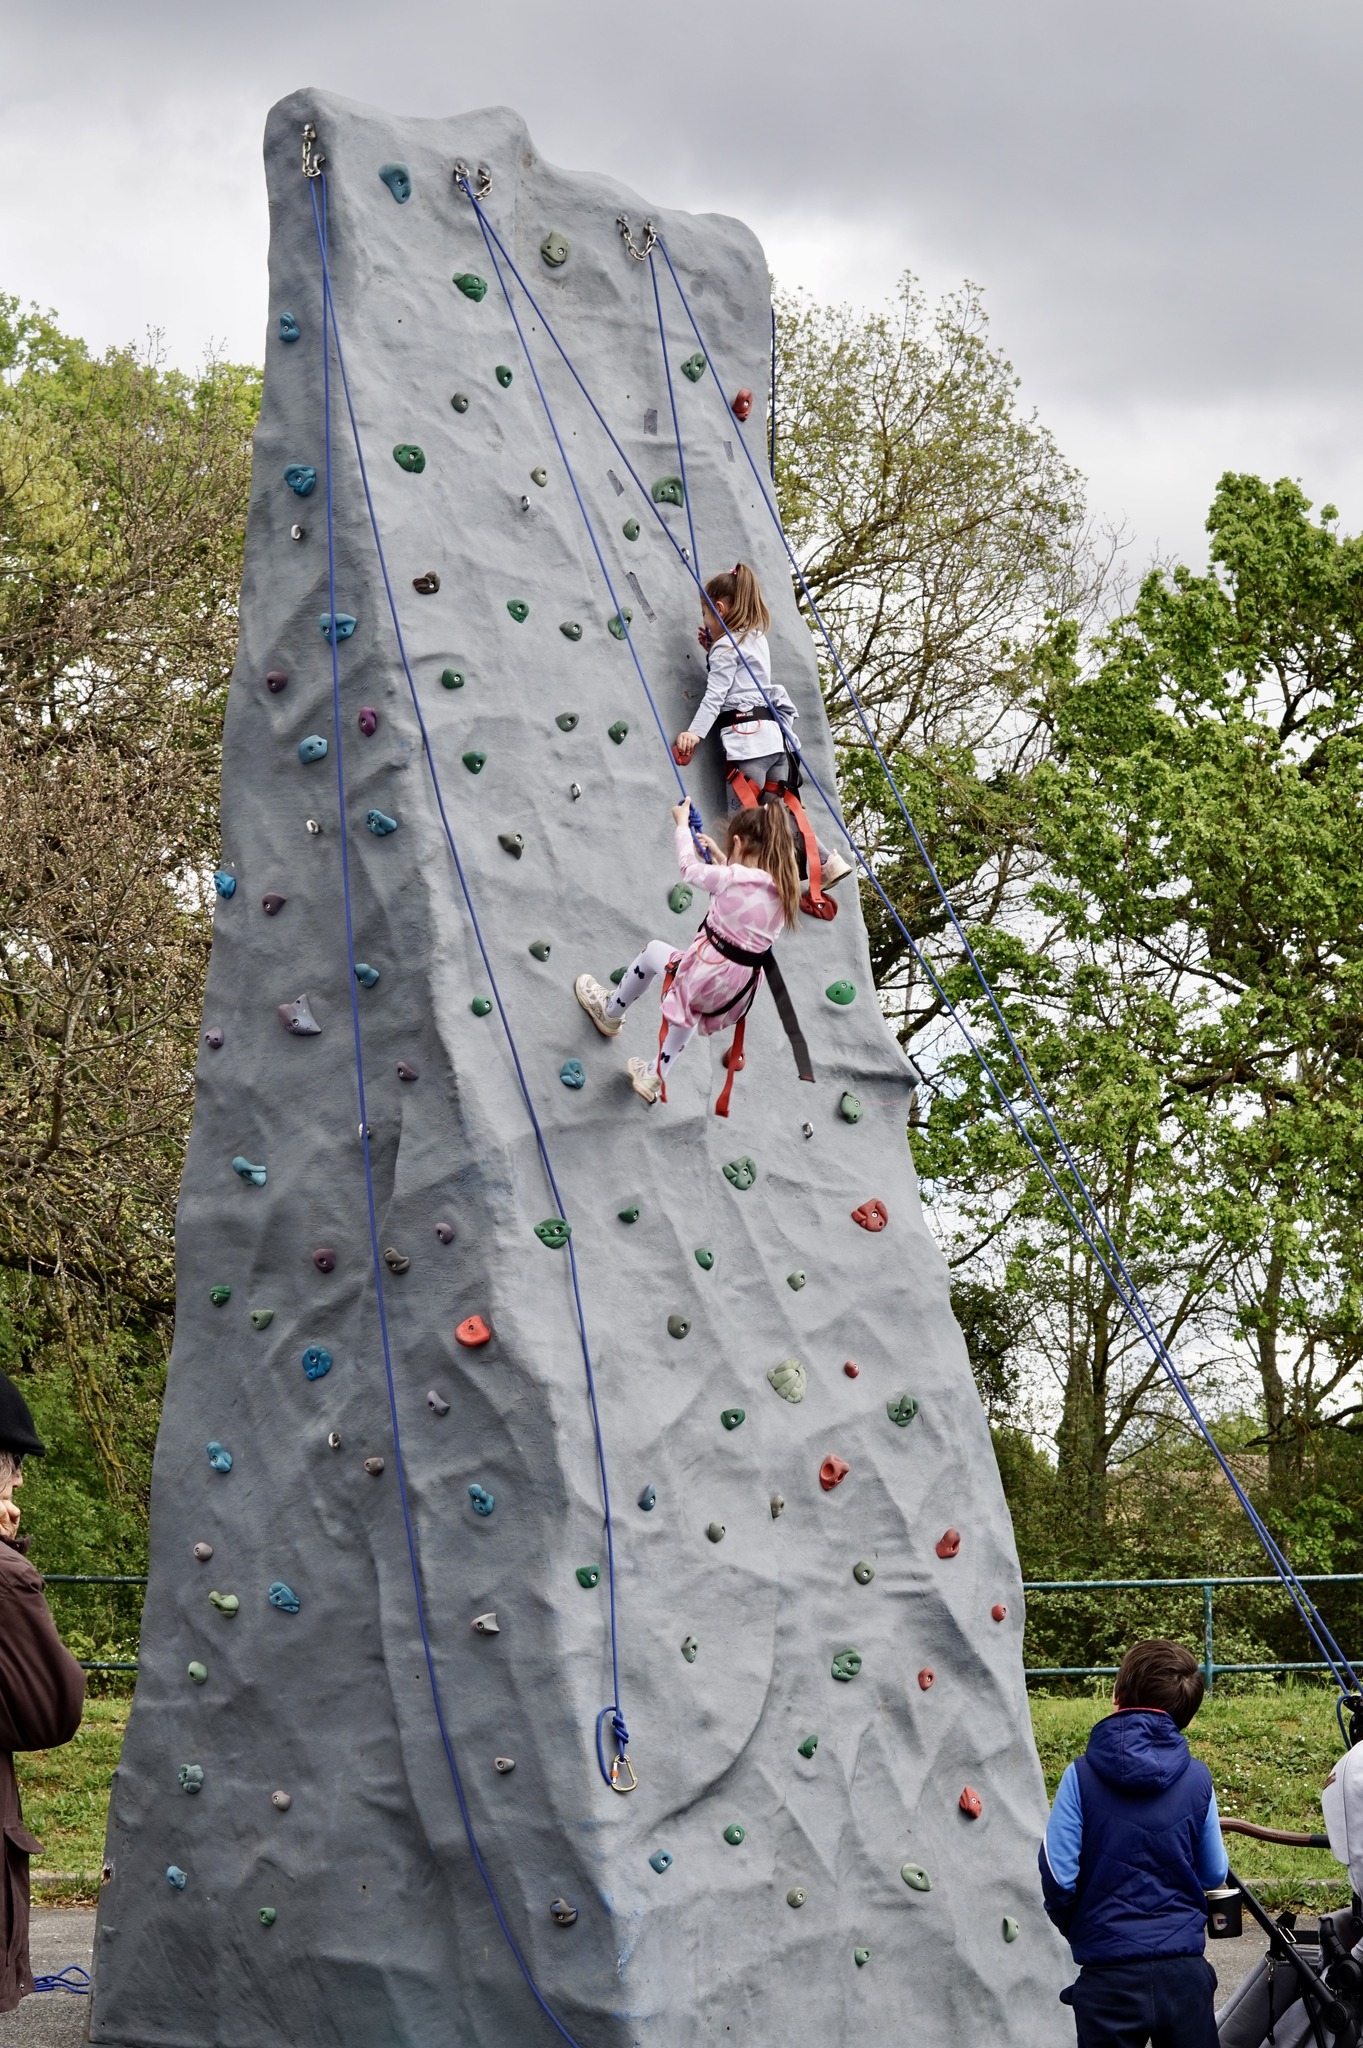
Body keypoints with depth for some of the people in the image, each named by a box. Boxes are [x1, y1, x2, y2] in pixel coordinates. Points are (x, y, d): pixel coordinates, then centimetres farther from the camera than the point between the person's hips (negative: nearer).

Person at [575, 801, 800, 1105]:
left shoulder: (732, 878, -18)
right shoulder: (781, 889, 1)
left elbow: (689, 869, 0)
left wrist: (682, 824, 14)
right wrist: (720, 856, 30)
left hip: (708, 975, -6)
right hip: (740, 989, 6)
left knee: (654, 950, 26)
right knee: (688, 1007, 40)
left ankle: (611, 1013, 45)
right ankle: (654, 1077, 49)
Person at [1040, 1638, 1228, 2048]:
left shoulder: (1082, 1776, -8)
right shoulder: (1197, 1779, -1)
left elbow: (1057, 1875, -9)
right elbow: (1214, 1874, 8)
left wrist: (1075, 1929, 11)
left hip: (1109, 1976, -2)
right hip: (1184, 1970, 2)